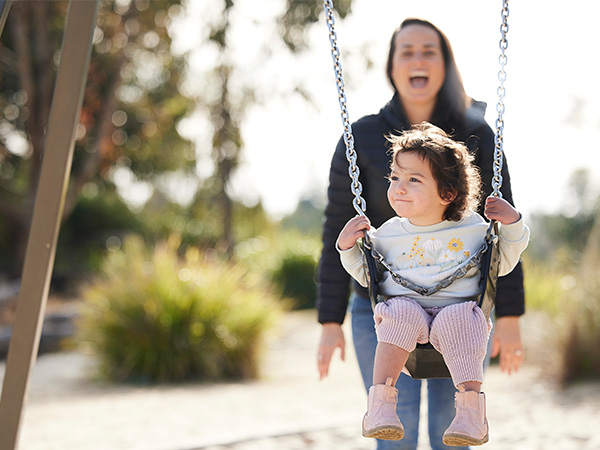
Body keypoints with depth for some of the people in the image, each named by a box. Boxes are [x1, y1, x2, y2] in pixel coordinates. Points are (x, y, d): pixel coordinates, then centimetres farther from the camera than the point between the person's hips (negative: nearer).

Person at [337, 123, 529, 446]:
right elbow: (367, 276, 20)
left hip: (458, 309, -1)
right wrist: (348, 249, 5)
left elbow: (502, 264, 20)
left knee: (458, 319, -35)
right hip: (406, 306, 1)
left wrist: (512, 226, 5)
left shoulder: (474, 228, 9)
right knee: (401, 312, -33)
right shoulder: (387, 234, 10)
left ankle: (471, 411, -39)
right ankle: (380, 404, -36)